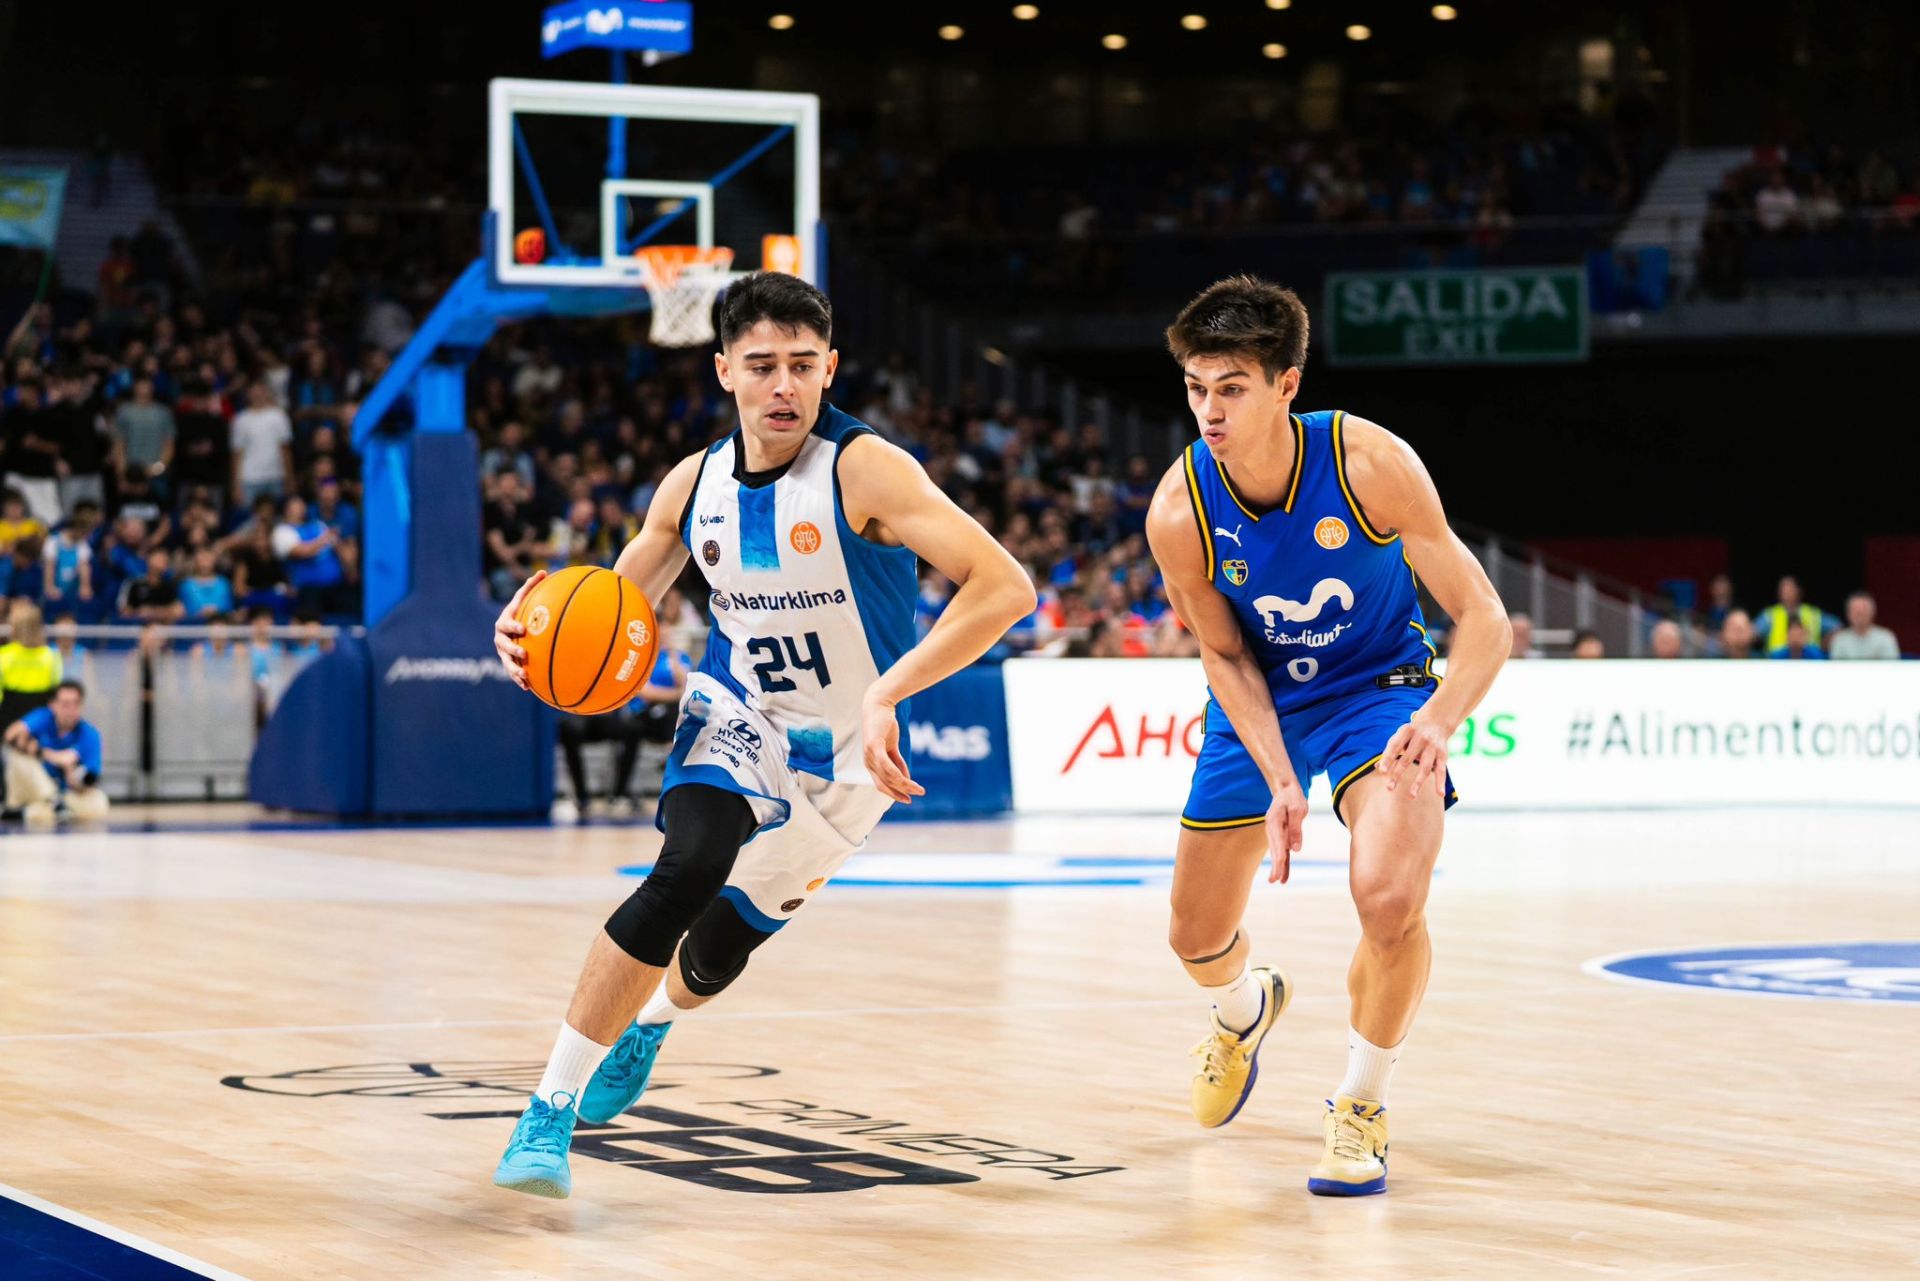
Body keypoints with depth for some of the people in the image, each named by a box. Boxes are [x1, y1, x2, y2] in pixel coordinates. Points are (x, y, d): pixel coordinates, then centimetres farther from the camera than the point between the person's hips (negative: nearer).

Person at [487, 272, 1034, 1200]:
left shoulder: (864, 470, -23)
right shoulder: (694, 485, -7)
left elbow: (1004, 587, -31)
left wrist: (889, 693, -41)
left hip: (844, 758, -1)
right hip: (736, 720, 1)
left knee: (721, 947, 13)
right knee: (690, 870, -29)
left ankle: (647, 1021, 53)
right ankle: (549, 1112, -22)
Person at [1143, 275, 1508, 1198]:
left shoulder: (1369, 463, -29)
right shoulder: (1179, 510, -22)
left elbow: (1484, 620, -25)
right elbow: (1224, 655, -7)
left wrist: (1436, 722, -43)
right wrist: (1278, 782, -21)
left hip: (1381, 689, -3)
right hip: (1261, 701, 3)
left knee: (1390, 898, -27)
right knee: (1195, 937, 9)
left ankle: (1360, 1108, -1)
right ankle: (1245, 1008, 50)